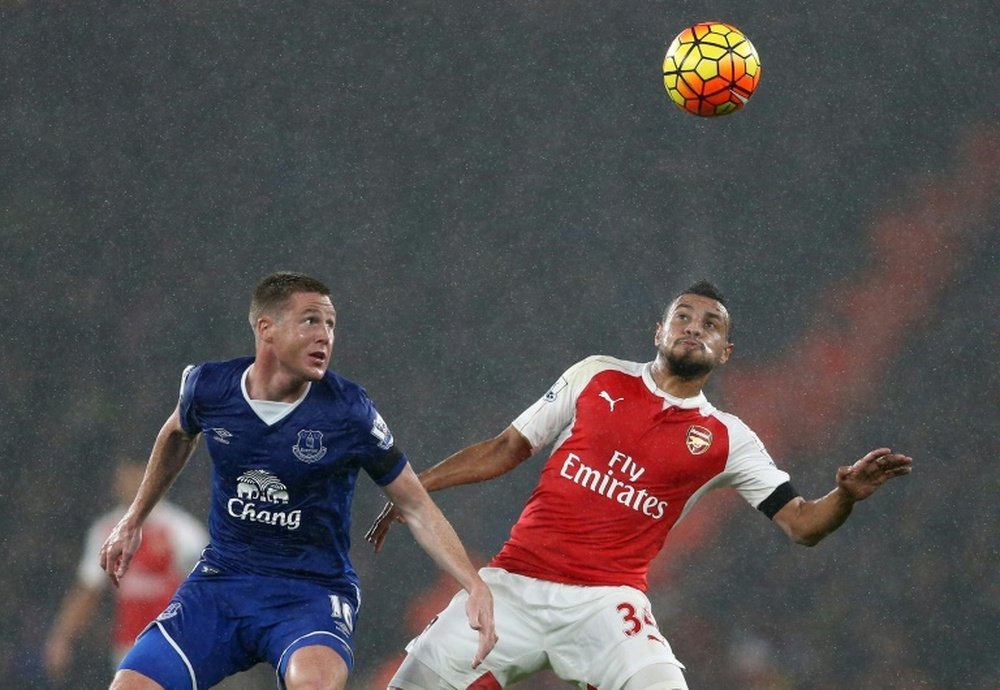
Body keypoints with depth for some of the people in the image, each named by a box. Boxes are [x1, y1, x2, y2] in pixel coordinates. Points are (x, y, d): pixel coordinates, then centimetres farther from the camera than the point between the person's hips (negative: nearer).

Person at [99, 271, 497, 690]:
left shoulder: (349, 412, -13)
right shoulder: (208, 387, -6)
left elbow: (416, 507, -5)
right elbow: (178, 435, 20)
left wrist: (475, 587, -17)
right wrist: (133, 521, 28)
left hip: (313, 592, -3)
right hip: (222, 576, 3)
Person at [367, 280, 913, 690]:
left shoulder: (726, 441, 5)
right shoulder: (597, 377, 8)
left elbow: (801, 524, 1)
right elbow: (509, 448, 16)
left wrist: (847, 495, -20)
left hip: (605, 602, -1)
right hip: (514, 583, 1)